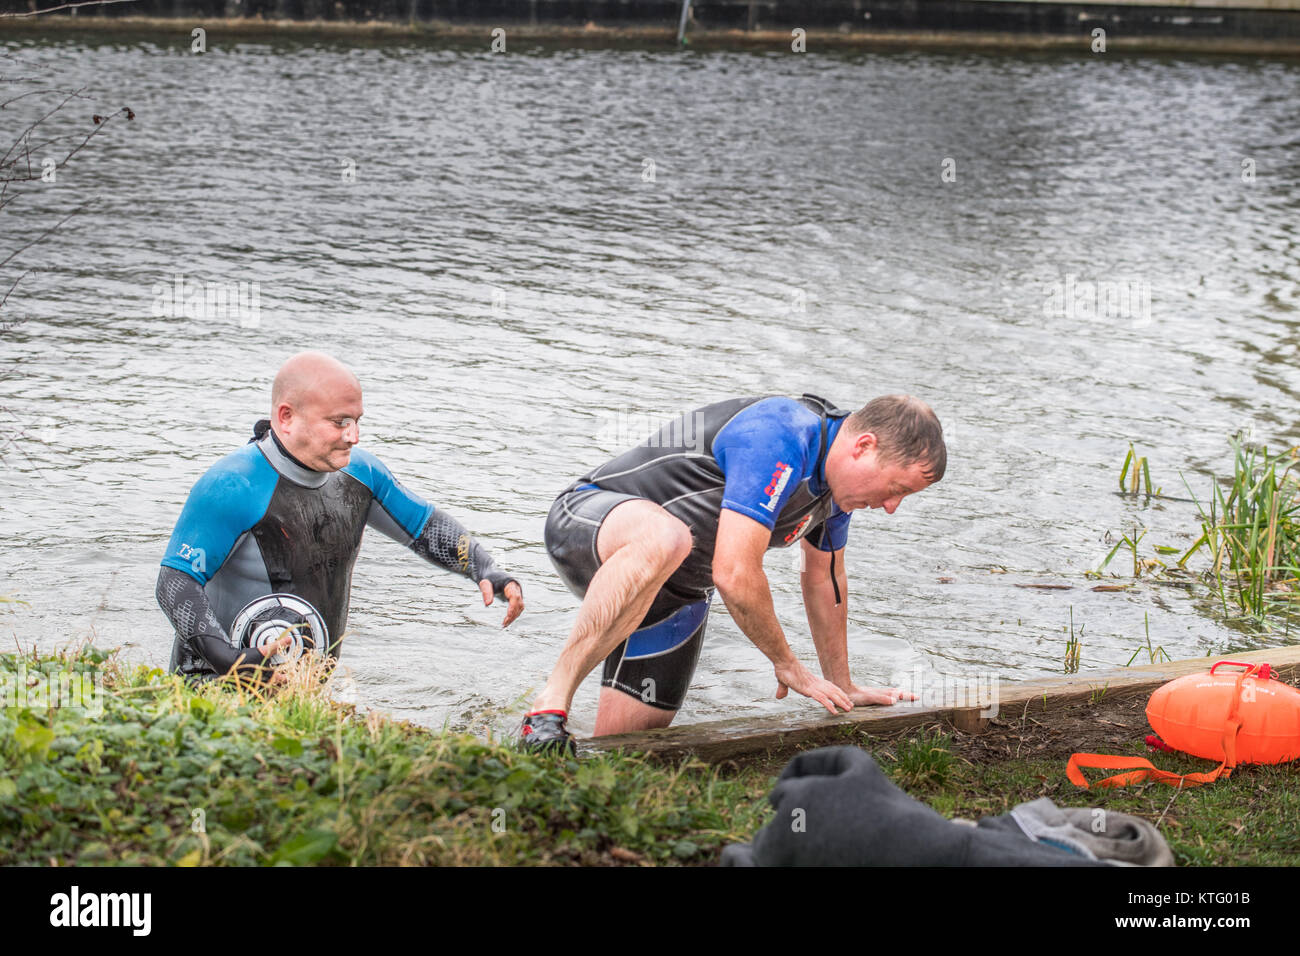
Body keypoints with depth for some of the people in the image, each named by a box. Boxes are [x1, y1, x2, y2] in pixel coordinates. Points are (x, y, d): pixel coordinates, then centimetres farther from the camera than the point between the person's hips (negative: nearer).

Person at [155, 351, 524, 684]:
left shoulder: (358, 472, 3)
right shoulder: (230, 488, -19)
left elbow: (426, 527, 18)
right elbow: (176, 581, -19)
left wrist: (487, 572, 1)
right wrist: (225, 657, -33)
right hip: (219, 684, -7)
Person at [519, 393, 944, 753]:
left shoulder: (839, 479, 2)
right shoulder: (779, 438, -28)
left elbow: (824, 578, 19)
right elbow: (734, 574, -31)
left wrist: (841, 686, 27)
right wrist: (787, 664, -16)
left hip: (678, 589, 9)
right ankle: (551, 703, -39)